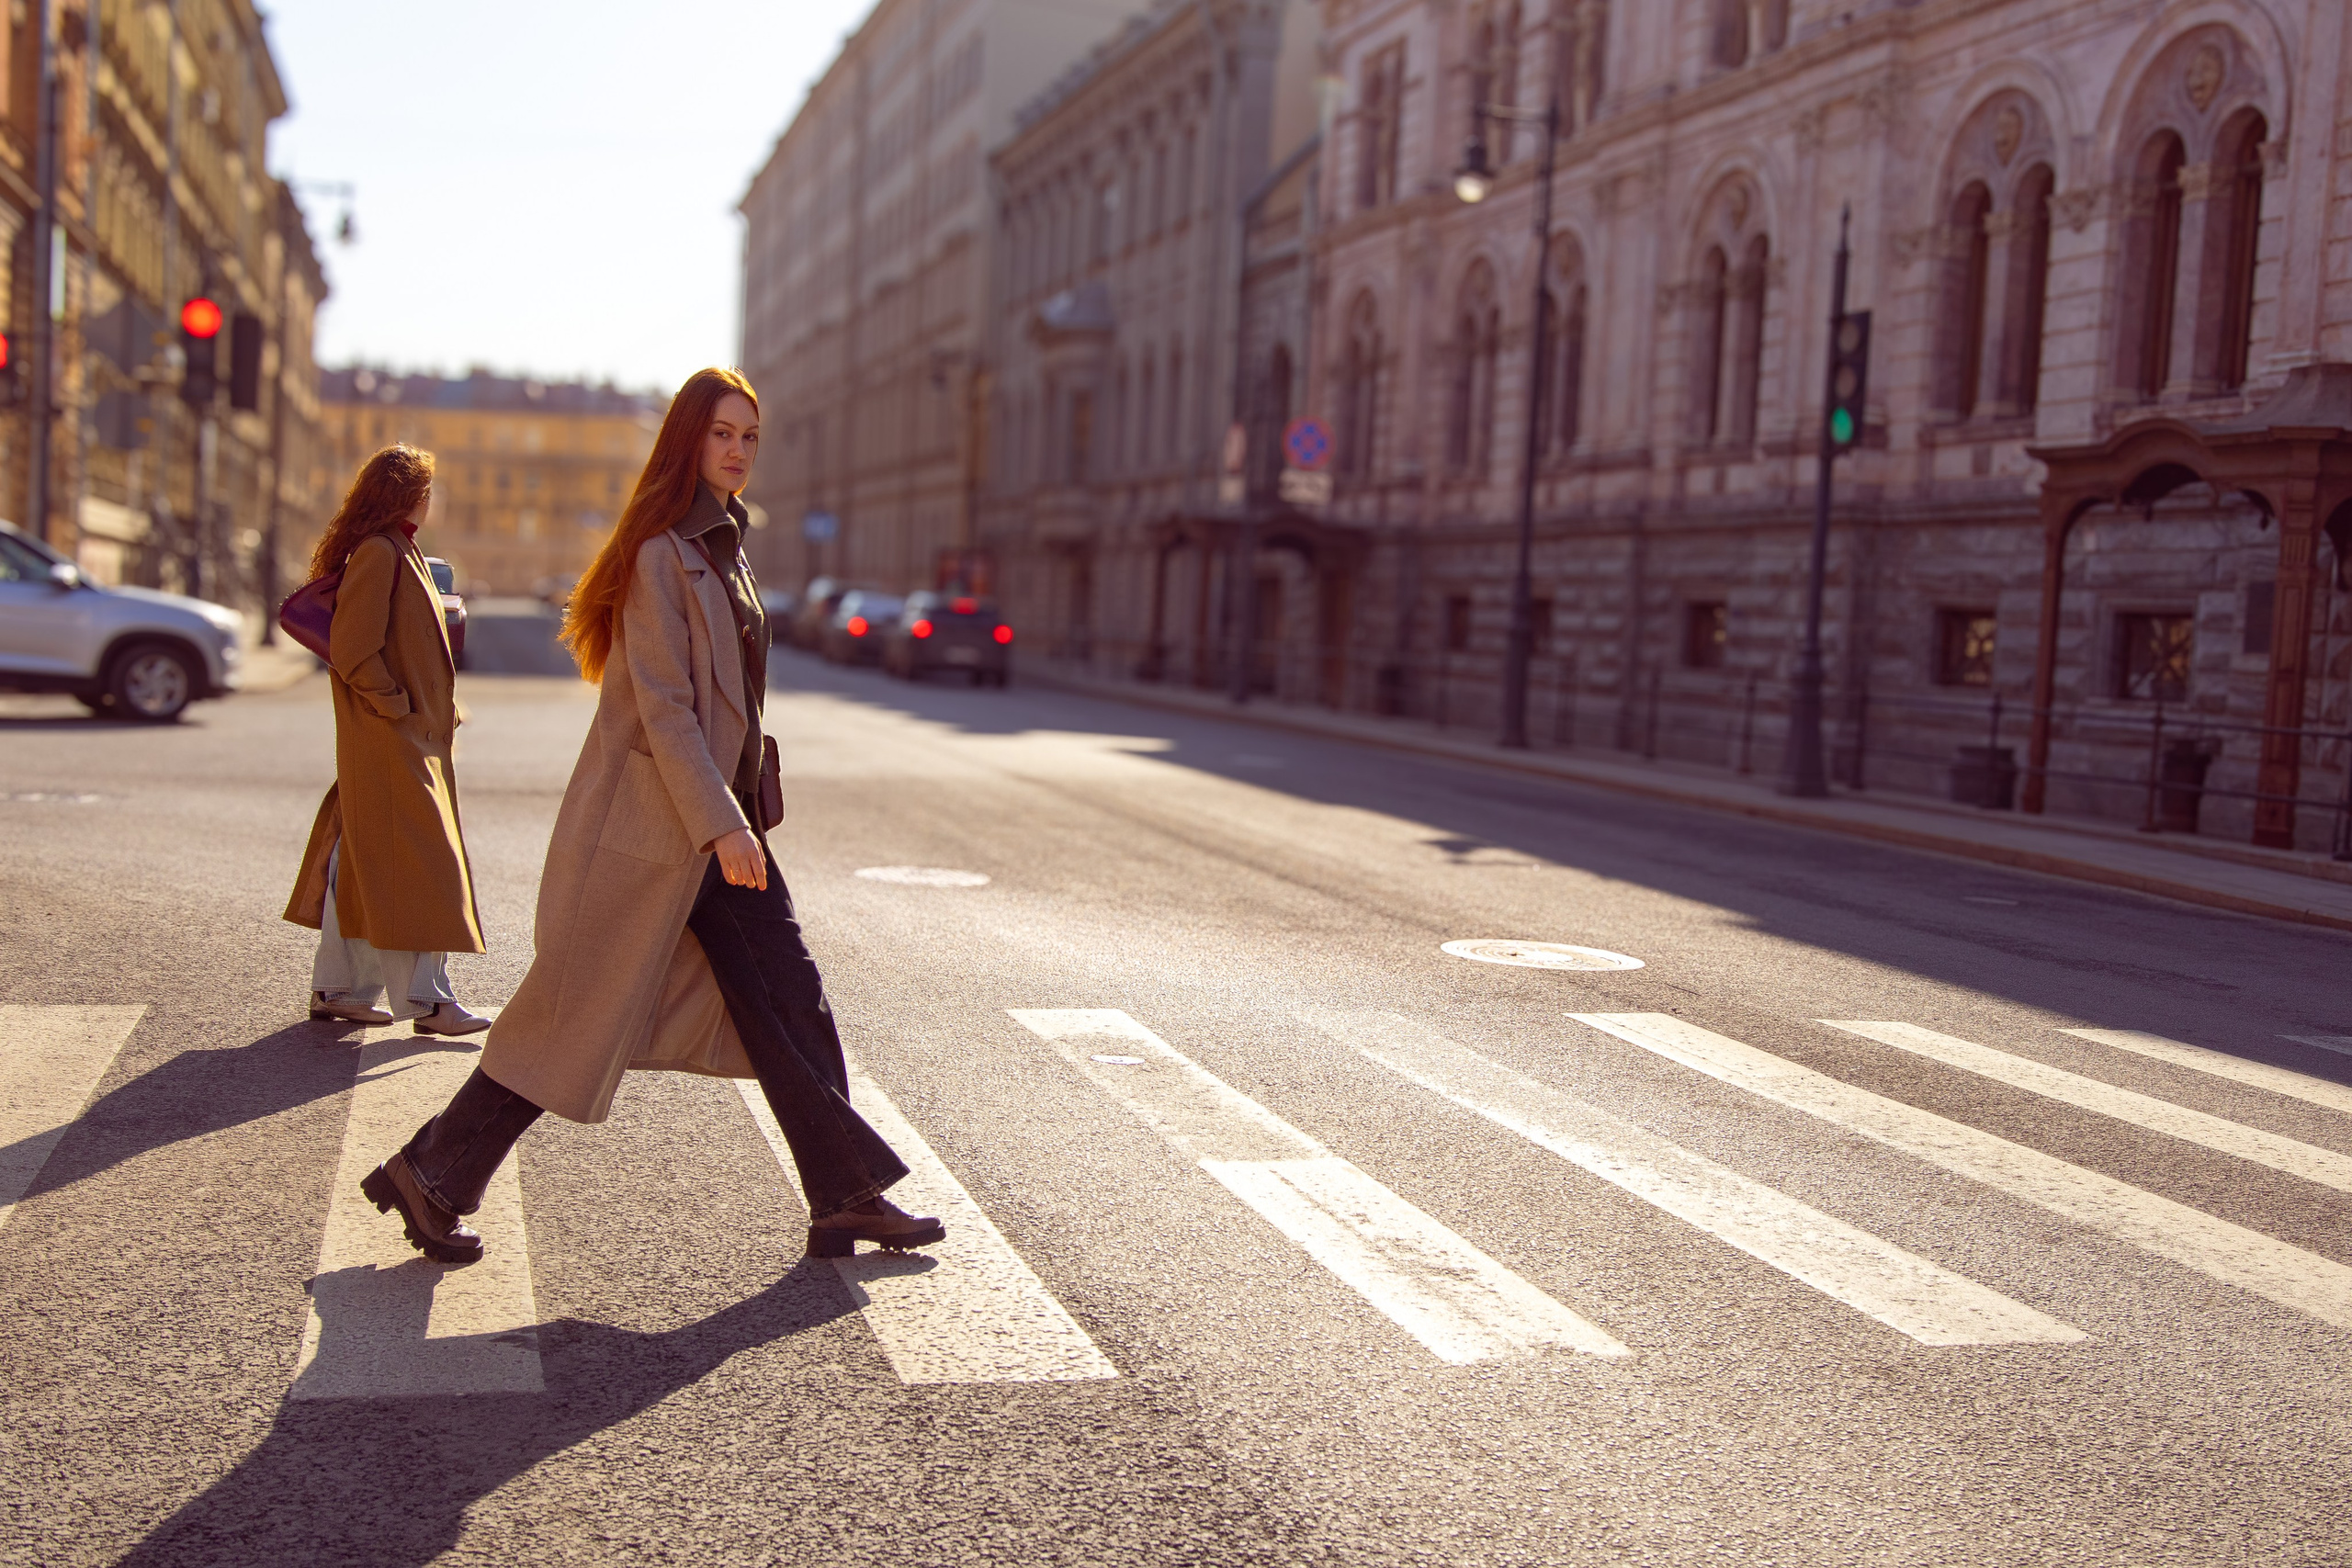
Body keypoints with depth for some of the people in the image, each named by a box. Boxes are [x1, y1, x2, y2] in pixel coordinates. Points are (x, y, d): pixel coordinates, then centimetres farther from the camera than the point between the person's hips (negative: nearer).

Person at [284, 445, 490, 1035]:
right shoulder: (378, 553, -15)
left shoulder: (396, 550, 17)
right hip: (391, 741, -10)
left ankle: (336, 987, 19)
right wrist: (395, 704, -16)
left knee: (360, 862, 13)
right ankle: (424, 1000, -4)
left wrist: (435, 709, 15)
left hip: (411, 736, 10)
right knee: (416, 862, -8)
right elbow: (352, 650, -21)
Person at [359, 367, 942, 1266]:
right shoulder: (662, 553, -14)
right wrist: (720, 823, -24)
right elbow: (661, 705, -19)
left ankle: (847, 1197, 12)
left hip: (720, 816, 9)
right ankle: (431, 1177, 13)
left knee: (790, 998, 6)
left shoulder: (724, 549, 14)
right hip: (650, 825, -9)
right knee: (580, 1017, -1)